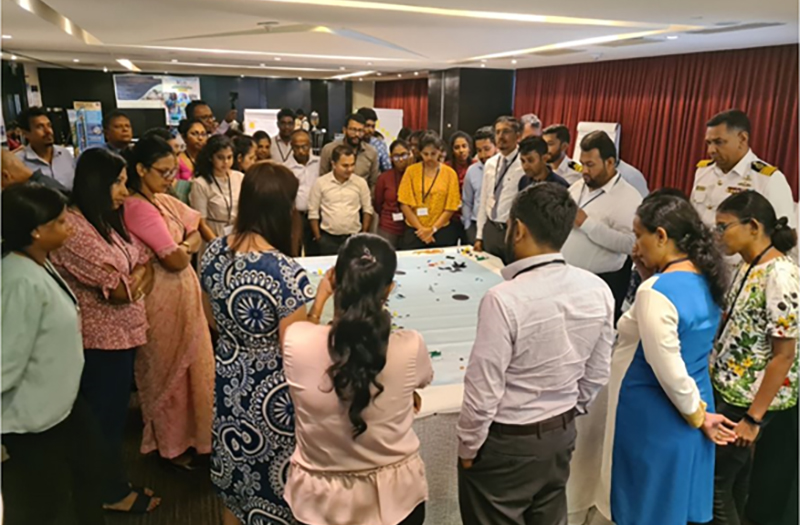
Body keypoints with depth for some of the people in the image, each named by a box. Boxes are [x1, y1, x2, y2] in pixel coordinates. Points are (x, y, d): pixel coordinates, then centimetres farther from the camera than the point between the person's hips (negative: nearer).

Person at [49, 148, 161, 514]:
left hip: (122, 335, 9)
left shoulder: (107, 221, 8)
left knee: (116, 415, 21)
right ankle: (113, 492, 30)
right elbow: (119, 289, -23)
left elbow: (144, 264, 8)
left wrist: (140, 276, -14)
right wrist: (135, 278, -2)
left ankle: (115, 483, 38)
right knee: (106, 419, 10)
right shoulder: (74, 228, -23)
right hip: (102, 343, -9)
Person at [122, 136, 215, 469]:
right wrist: (188, 247, -2)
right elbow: (176, 259, -24)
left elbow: (197, 229, 9)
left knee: (188, 364, 20)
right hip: (164, 298, -9)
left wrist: (181, 247, -10)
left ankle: (186, 432, 38)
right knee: (170, 369, 7)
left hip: (182, 292, 9)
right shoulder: (139, 207, -22)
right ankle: (171, 445, 26)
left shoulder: (163, 200, 6)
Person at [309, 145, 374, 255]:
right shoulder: (320, 183, -4)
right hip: (328, 238, -1)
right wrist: (318, 237, -2)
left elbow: (367, 210, 8)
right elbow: (313, 213, 1)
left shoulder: (361, 183, 0)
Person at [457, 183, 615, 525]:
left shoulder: (505, 299, -29)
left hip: (506, 443, -6)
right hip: (561, 434, 6)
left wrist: (468, 446, -6)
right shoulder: (598, 291, -9)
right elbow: (597, 375, 2)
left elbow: (483, 391, -22)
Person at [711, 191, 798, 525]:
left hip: (748, 401, -8)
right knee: (732, 477, 21)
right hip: (726, 390, 8)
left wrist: (753, 417, -19)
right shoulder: (748, 266, 5)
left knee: (713, 479, 3)